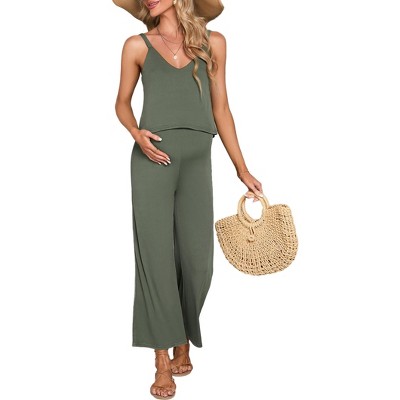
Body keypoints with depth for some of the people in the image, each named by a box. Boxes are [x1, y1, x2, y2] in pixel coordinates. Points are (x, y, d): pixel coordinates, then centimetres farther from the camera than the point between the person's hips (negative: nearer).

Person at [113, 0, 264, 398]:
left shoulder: (213, 43, 10)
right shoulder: (138, 45, 8)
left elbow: (220, 108, 11)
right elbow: (122, 102, 15)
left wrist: (242, 170, 9)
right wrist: (136, 133, -7)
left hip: (197, 161, 1)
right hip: (153, 160, -1)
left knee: (197, 260, 2)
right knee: (156, 256, -1)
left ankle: (184, 340, 25)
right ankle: (163, 360, 8)